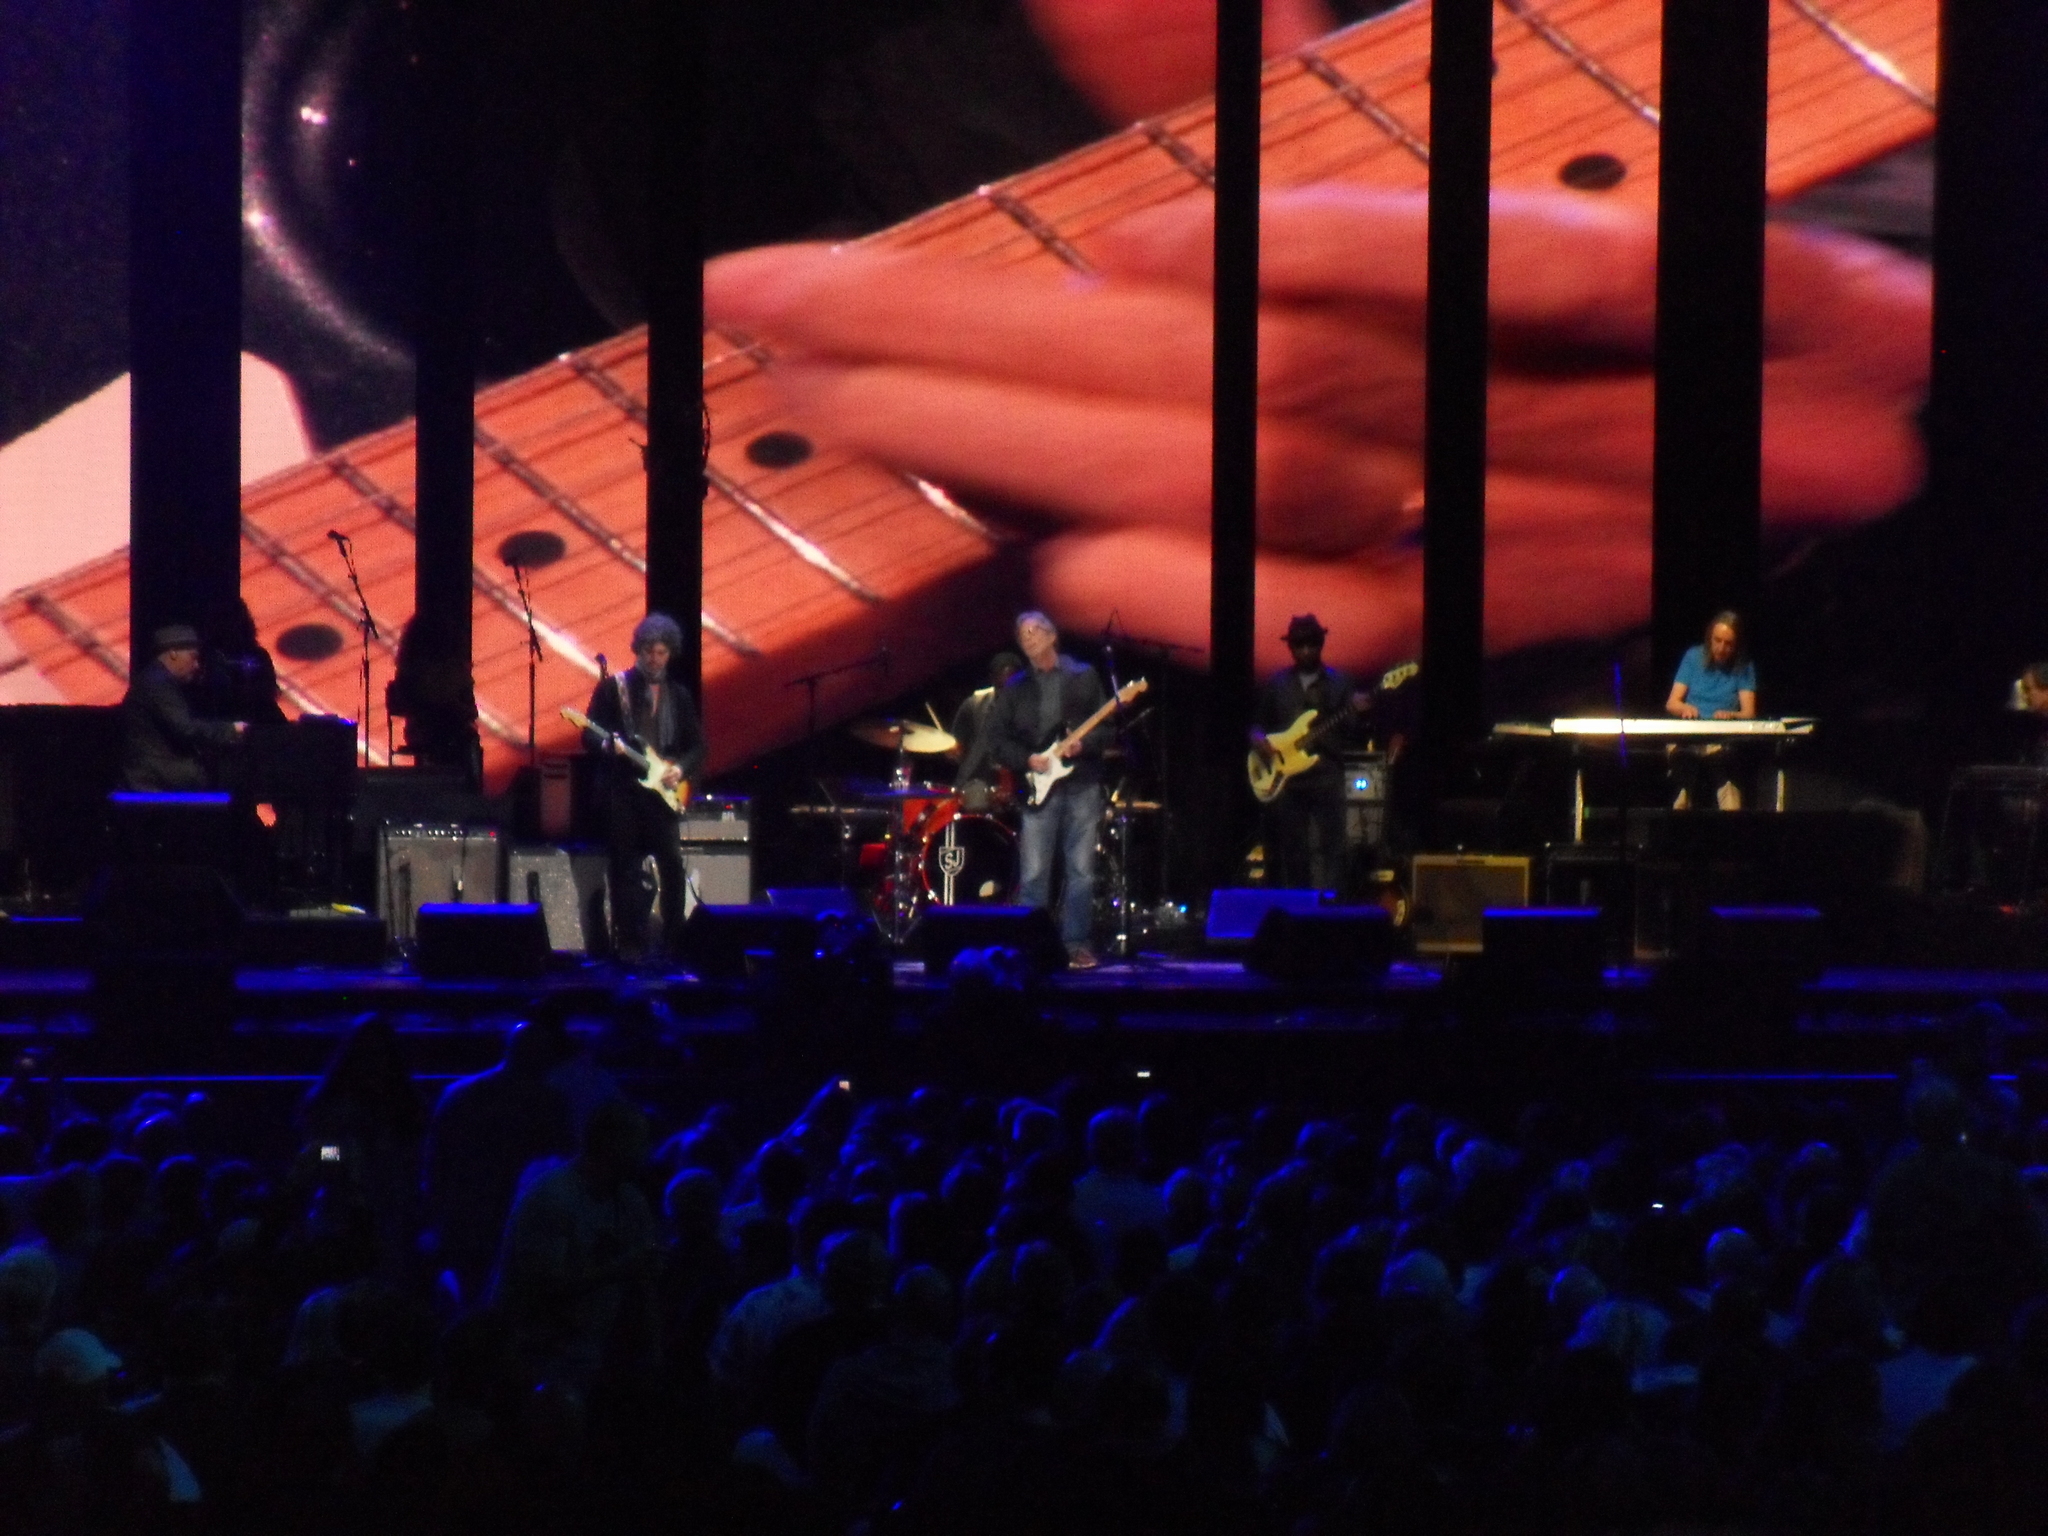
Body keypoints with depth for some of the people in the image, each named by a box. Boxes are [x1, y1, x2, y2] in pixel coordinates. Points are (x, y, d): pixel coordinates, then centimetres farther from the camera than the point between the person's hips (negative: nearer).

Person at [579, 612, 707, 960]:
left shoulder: (680, 696, 13)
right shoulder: (613, 687, 3)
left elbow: (698, 745, 14)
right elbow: (589, 734, 0)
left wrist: (681, 769, -4)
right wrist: (607, 744, -21)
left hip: (662, 792, 2)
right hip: (622, 791, -2)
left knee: (672, 866, -3)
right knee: (626, 870, -1)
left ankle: (673, 945, 4)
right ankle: (631, 947, 1)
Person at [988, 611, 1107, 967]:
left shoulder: (1084, 676, 9)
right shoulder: (1014, 688, 12)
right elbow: (998, 738, 8)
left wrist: (1083, 744, -14)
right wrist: (1027, 760, -8)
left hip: (1082, 786, -1)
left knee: (1081, 871, -1)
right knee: (1033, 874, -4)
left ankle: (1076, 943, 5)